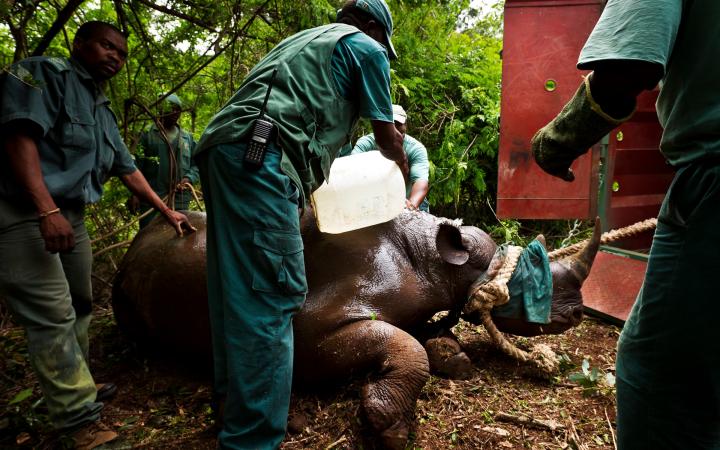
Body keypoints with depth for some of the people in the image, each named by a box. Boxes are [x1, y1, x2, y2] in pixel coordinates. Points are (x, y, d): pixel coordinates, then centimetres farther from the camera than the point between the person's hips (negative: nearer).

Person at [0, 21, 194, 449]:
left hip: (70, 216, 10)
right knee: (53, 315, -11)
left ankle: (76, 390, 32)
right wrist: (47, 210, -29)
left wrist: (167, 211, 26)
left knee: (79, 307, 15)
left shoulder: (103, 112, 19)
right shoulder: (43, 73, -6)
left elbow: (128, 168, 26)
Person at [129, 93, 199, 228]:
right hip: (151, 199, -3)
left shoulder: (187, 138, 18)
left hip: (180, 200, 3)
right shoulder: (148, 134, 6)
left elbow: (196, 165, 14)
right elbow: (137, 165, 0)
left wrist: (188, 179, -7)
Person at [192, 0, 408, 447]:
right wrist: (401, 161, 37)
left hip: (220, 147, 9)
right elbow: (387, 137, 16)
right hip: (260, 156, -9)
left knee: (237, 292, 12)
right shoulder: (366, 47, 12)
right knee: (271, 297, -10)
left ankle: (233, 406, 23)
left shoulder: (304, 39, 36)